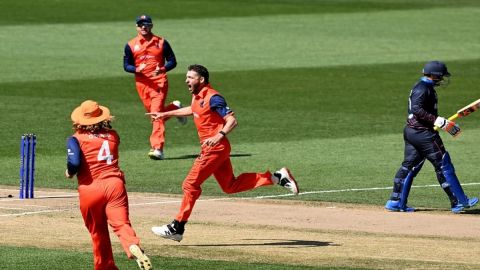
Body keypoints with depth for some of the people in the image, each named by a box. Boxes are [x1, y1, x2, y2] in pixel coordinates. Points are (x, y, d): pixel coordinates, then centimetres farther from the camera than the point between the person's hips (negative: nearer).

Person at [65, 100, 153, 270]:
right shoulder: (113, 135, 14)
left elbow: (74, 163, -11)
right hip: (114, 184, 2)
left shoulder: (76, 139, 1)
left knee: (98, 232, 14)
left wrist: (69, 172, 8)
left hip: (89, 189, -2)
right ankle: (134, 246, -43)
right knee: (121, 223, -13)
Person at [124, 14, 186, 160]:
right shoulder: (131, 45, 6)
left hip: (159, 82, -3)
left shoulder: (161, 42, 3)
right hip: (142, 84, 3)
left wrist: (162, 69, -16)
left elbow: (172, 61, 5)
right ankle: (174, 107, 44)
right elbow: (126, 65, 5)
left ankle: (157, 149, -18)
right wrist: (137, 69, -17)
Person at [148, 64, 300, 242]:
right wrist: (166, 114, 39)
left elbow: (232, 120, -22)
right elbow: (192, 110, 35)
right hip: (211, 149, 10)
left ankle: (177, 228, -2)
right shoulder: (197, 96, 11)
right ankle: (277, 177, 16)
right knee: (230, 186, 15)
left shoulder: (212, 98, -17)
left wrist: (219, 136, -38)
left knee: (190, 184, -7)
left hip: (216, 148, -10)